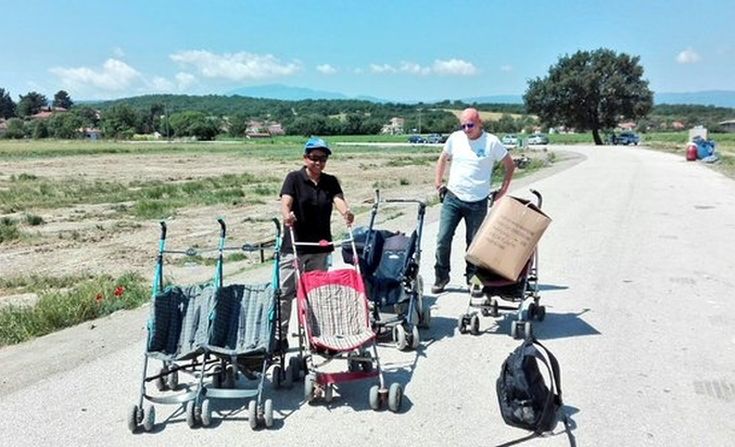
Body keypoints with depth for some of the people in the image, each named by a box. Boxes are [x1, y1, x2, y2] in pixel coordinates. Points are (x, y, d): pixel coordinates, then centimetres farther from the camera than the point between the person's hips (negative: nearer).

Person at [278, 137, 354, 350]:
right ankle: (280, 335, 10)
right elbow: (286, 201, -19)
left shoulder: (330, 182, 7)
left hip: (320, 246, 4)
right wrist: (287, 214, -43)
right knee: (286, 291, -1)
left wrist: (346, 211, -35)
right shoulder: (294, 178, -3)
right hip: (294, 245, -3)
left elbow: (338, 199, -11)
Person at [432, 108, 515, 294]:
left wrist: (503, 190, 0)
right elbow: (443, 159, 19)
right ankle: (441, 276, 12)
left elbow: (510, 165, 4)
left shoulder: (492, 142, -6)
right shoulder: (455, 138, 2)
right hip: (452, 198, 2)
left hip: (478, 203, -2)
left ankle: (472, 277, 25)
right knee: (443, 239, -3)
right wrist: (438, 183, 13)